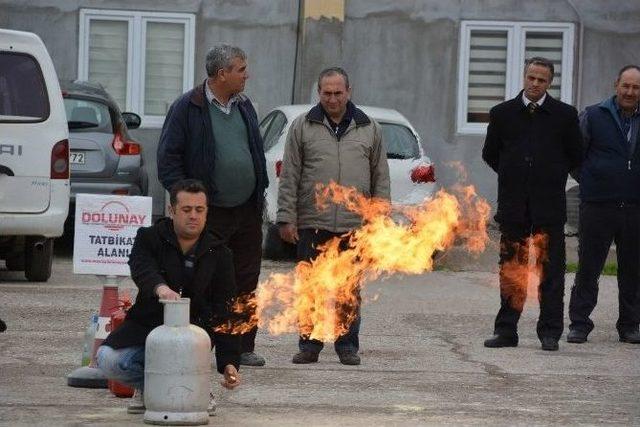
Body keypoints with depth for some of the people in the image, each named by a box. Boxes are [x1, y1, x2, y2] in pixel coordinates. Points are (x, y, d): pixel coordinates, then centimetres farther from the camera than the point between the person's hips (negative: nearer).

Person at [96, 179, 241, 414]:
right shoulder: (149, 238, -1)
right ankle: (146, 386, 5)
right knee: (107, 359, -27)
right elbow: (142, 269, -25)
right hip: (146, 326, 0)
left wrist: (229, 363, -19)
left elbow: (225, 314, -6)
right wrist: (160, 287, -50)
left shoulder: (218, 254, 1)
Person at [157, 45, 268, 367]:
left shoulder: (244, 106, 14)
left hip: (247, 210, 6)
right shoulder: (187, 108, -6)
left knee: (246, 281, 7)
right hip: (210, 212, -6)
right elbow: (168, 158, -6)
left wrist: (260, 193, 13)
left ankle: (243, 347, 14)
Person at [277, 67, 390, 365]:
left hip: (354, 227, 1)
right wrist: (287, 218, -2)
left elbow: (381, 178, 12)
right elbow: (289, 177, 4)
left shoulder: (369, 129, 10)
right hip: (313, 225, 0)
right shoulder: (302, 127, 6)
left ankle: (347, 345, 11)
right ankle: (310, 344, 12)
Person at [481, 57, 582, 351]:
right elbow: (490, 154, 17)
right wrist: (513, 176, 13)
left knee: (551, 271, 0)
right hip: (514, 205, 1)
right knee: (510, 270, 5)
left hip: (549, 205, -1)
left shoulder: (565, 115, 2)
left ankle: (550, 332, 4)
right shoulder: (502, 114, 6)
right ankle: (506, 331, 9)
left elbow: (576, 157, 11)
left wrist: (552, 177, 9)